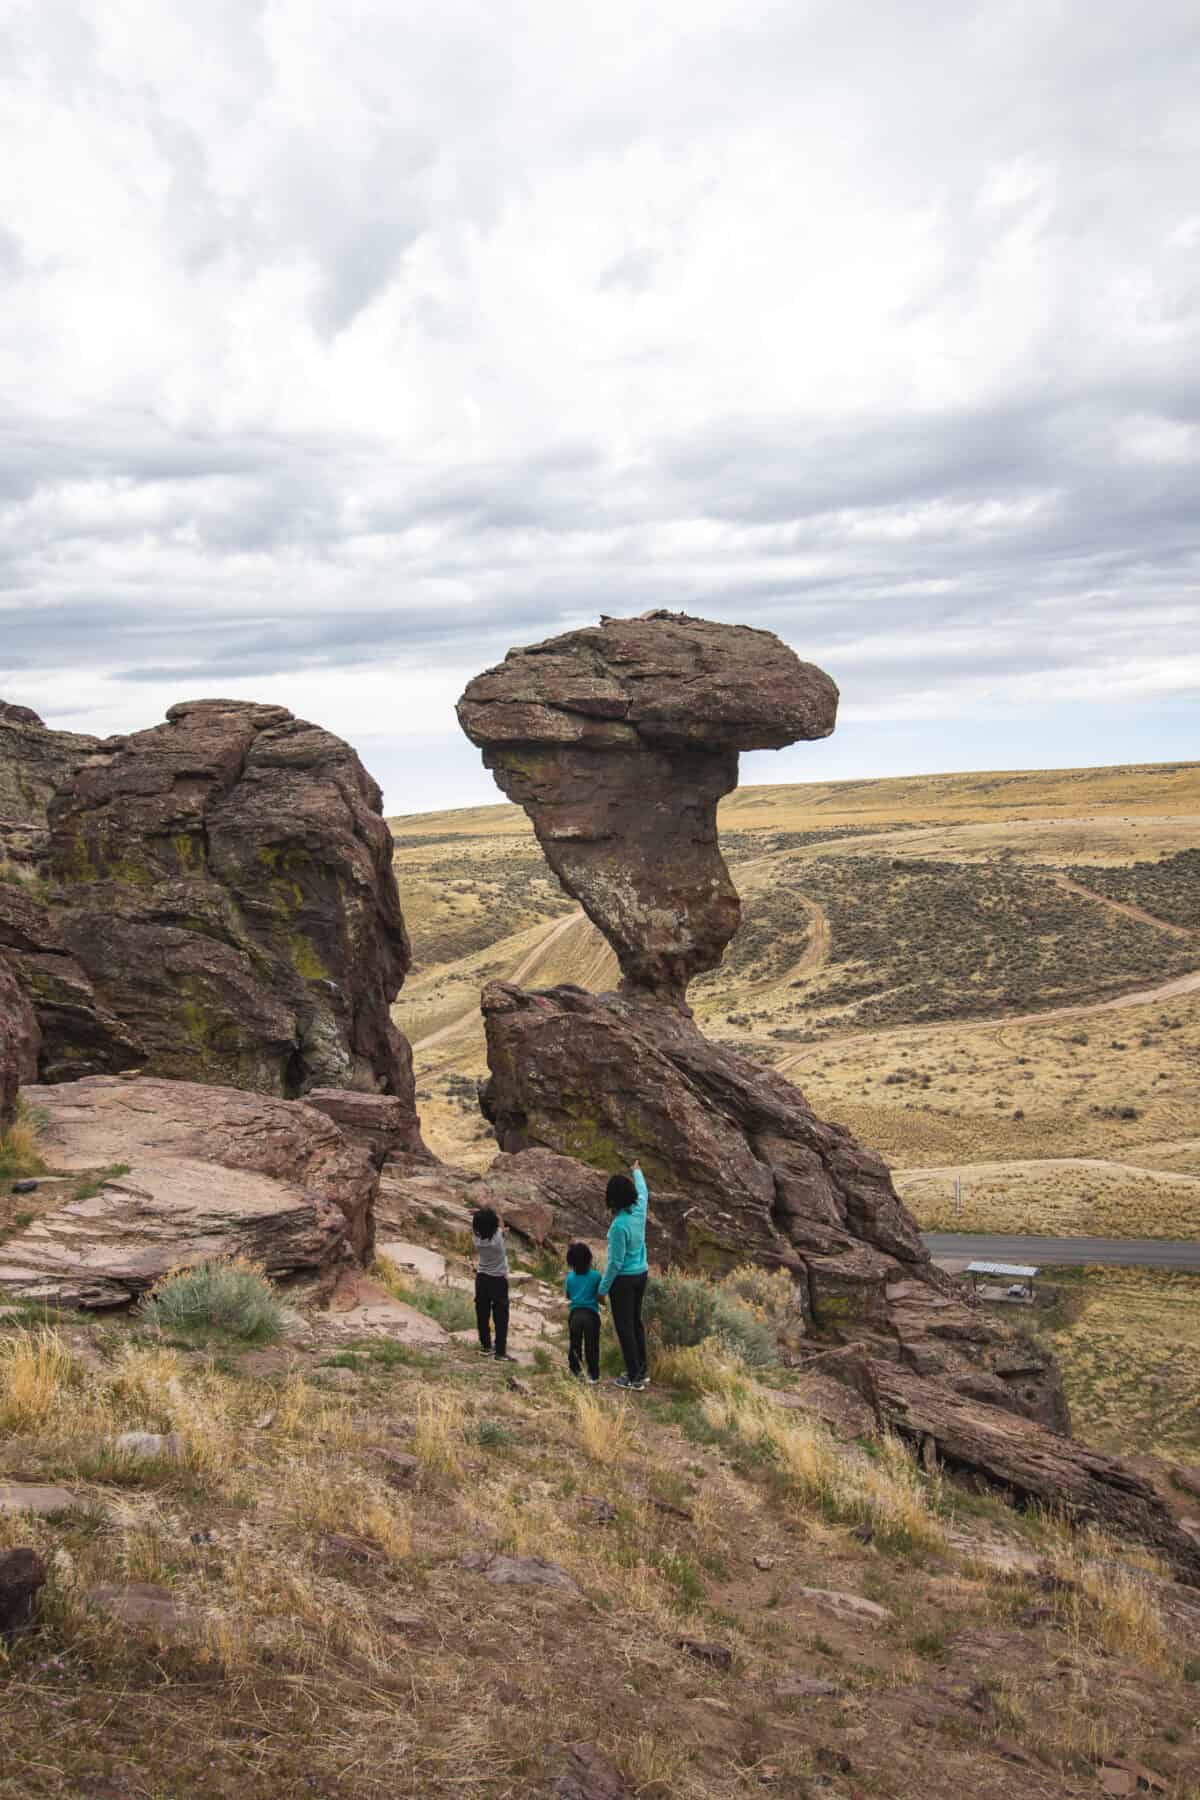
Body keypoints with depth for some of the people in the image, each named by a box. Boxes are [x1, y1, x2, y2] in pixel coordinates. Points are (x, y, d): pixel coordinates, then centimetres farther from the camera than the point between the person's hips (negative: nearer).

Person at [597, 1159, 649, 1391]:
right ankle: (642, 1371, 28)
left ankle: (634, 1377, 10)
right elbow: (643, 1191, 18)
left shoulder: (619, 1225, -28)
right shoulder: (639, 1209, -8)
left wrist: (603, 1288, -11)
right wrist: (637, 1172, 37)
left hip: (624, 1279, -8)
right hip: (641, 1274, 8)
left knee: (624, 1326, 4)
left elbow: (615, 1262, -22)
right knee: (636, 1322, 19)